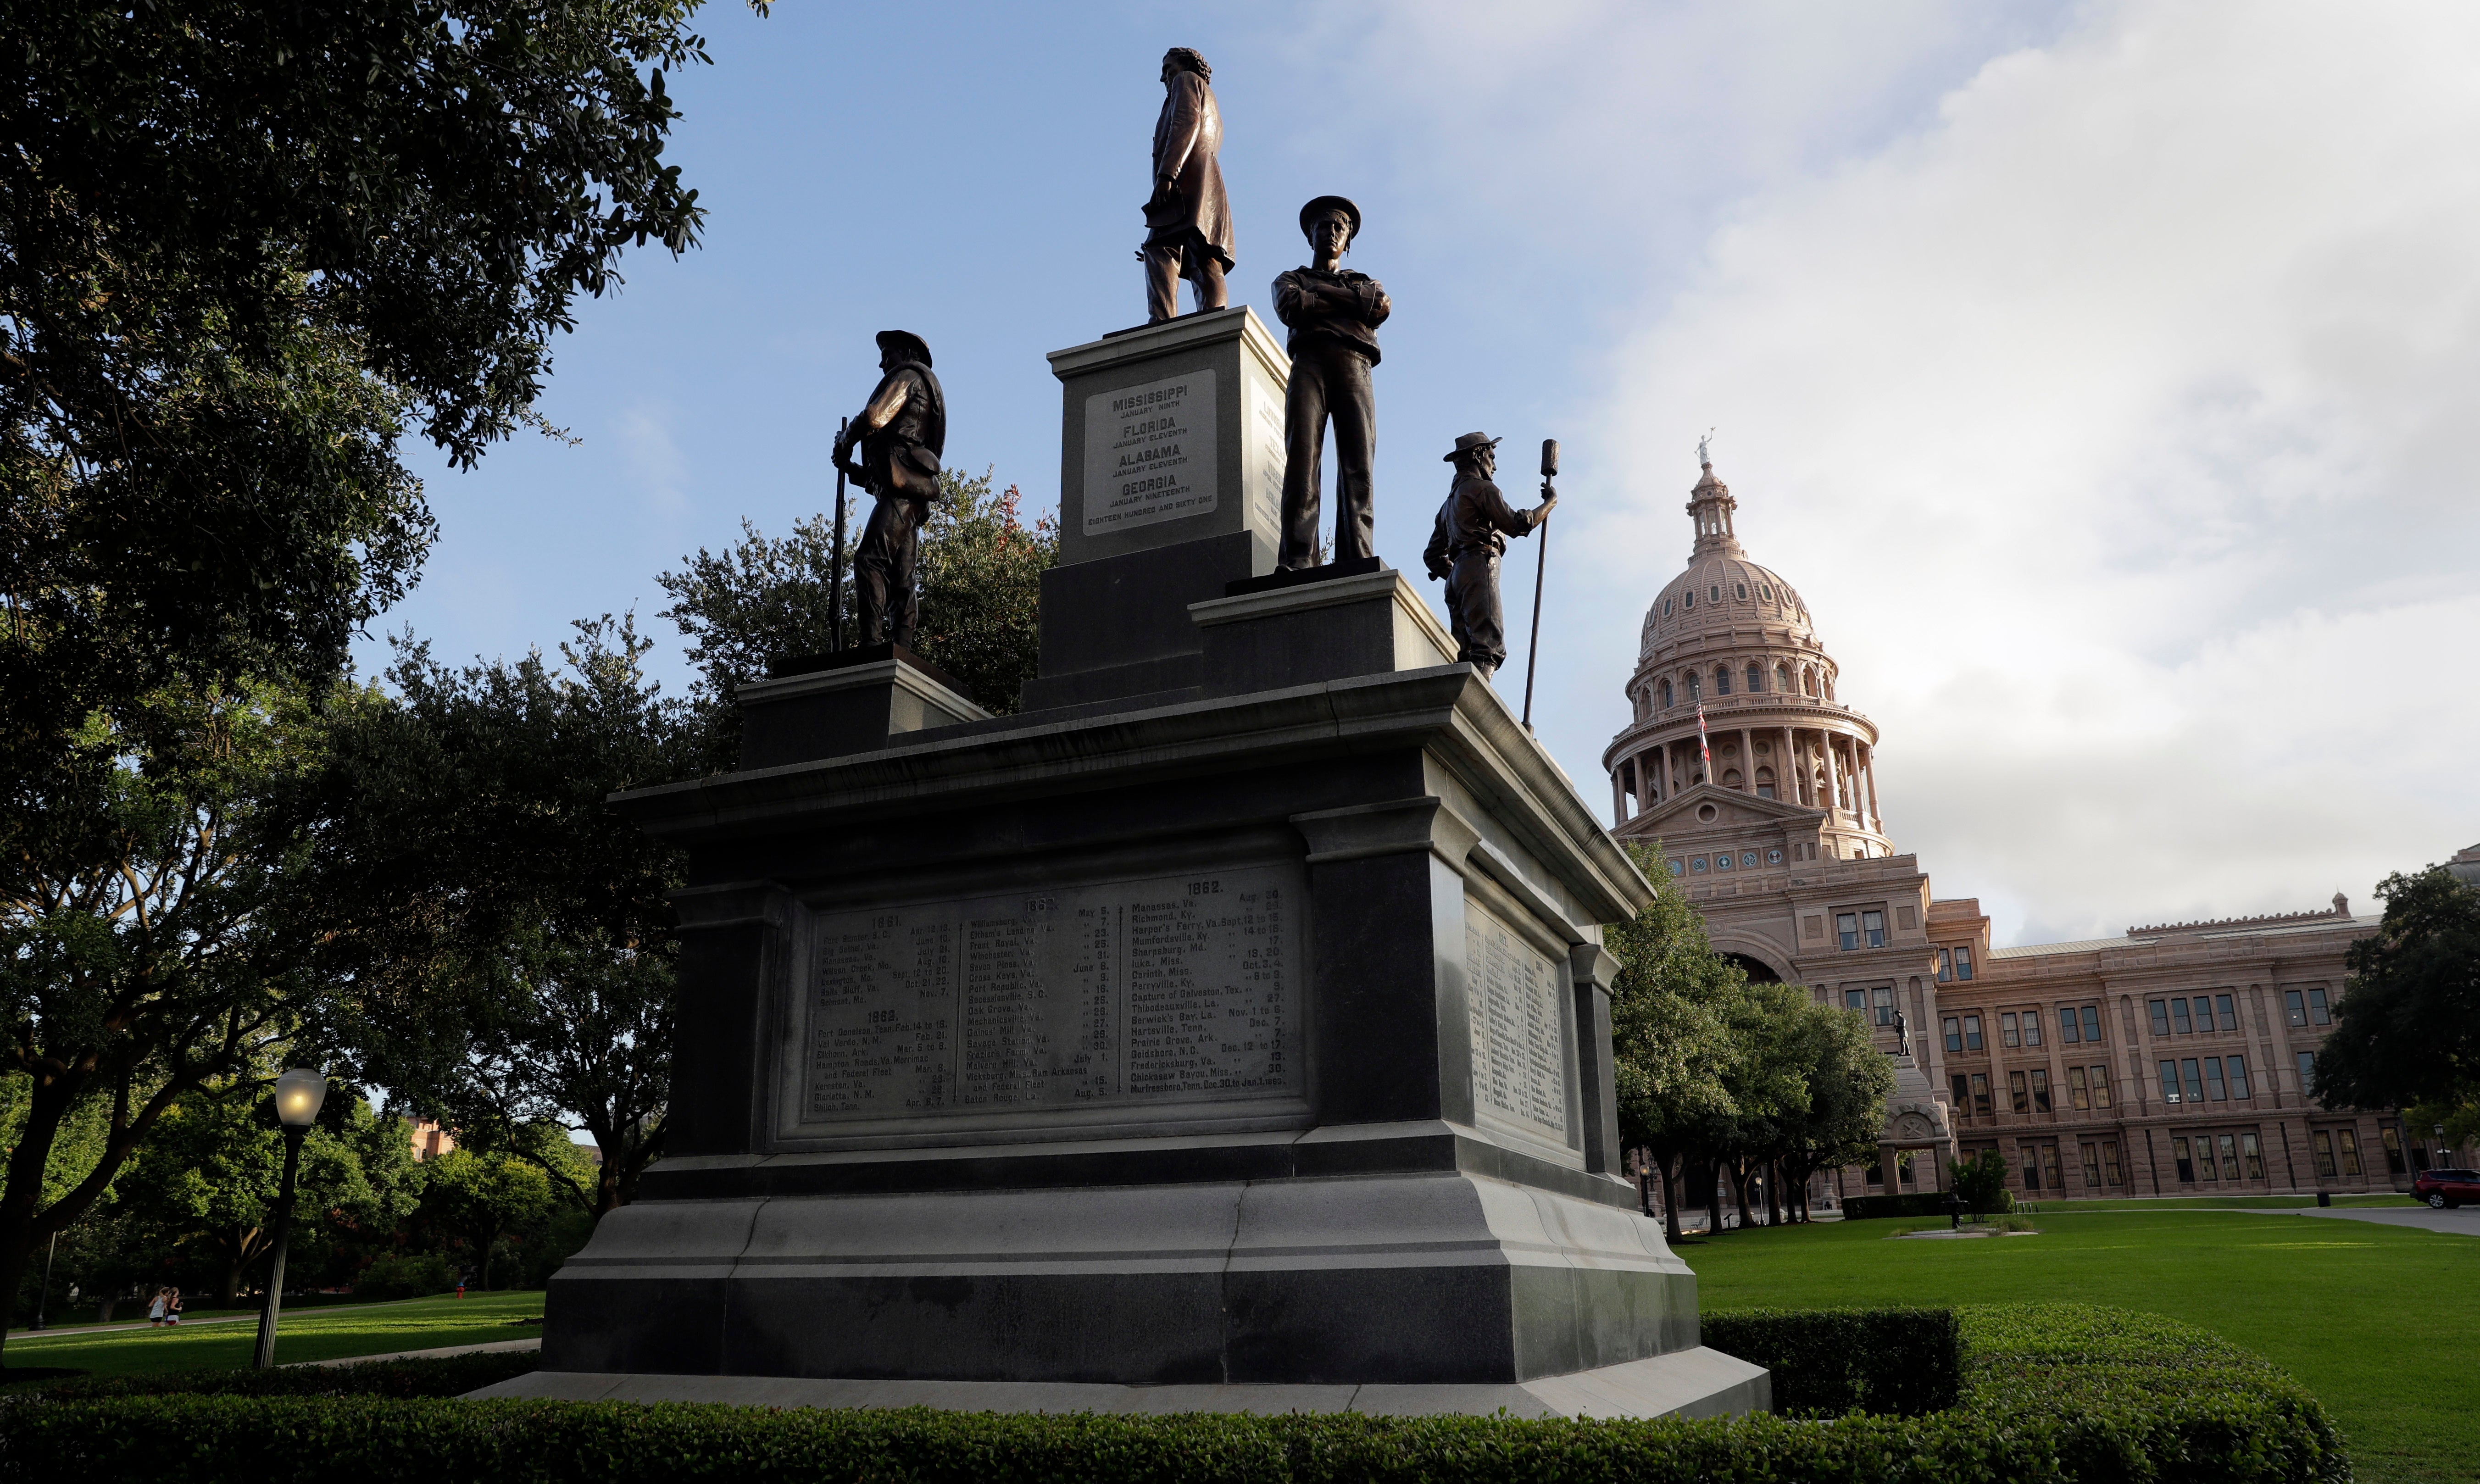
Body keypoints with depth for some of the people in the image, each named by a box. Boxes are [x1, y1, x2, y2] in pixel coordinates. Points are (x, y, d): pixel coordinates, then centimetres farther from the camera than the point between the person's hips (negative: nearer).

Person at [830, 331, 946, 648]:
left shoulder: (908, 375, 6)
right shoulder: (925, 390, 34)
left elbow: (874, 418, -11)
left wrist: (845, 440, 7)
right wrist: (855, 470, 23)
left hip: (902, 487, -10)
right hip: (913, 494, 10)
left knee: (870, 560, -21)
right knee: (901, 580, 1)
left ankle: (872, 644, -31)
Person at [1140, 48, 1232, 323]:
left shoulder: (1187, 80, 16)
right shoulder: (1212, 108, 41)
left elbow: (1187, 122, -5)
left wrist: (1166, 173, -18)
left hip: (1186, 179, -8)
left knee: (1160, 251, -23)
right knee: (1205, 261, -11)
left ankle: (1161, 323, -42)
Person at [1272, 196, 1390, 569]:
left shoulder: (1366, 283, 34)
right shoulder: (1290, 280, 30)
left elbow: (1382, 308, 9)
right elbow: (1290, 307, 5)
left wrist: (1318, 294, 9)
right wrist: (1351, 304, 10)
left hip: (1354, 368, 1)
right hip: (1309, 364, -1)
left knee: (1358, 467, -17)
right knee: (1301, 458, -22)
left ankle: (1357, 564, -30)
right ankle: (1297, 561, -35)